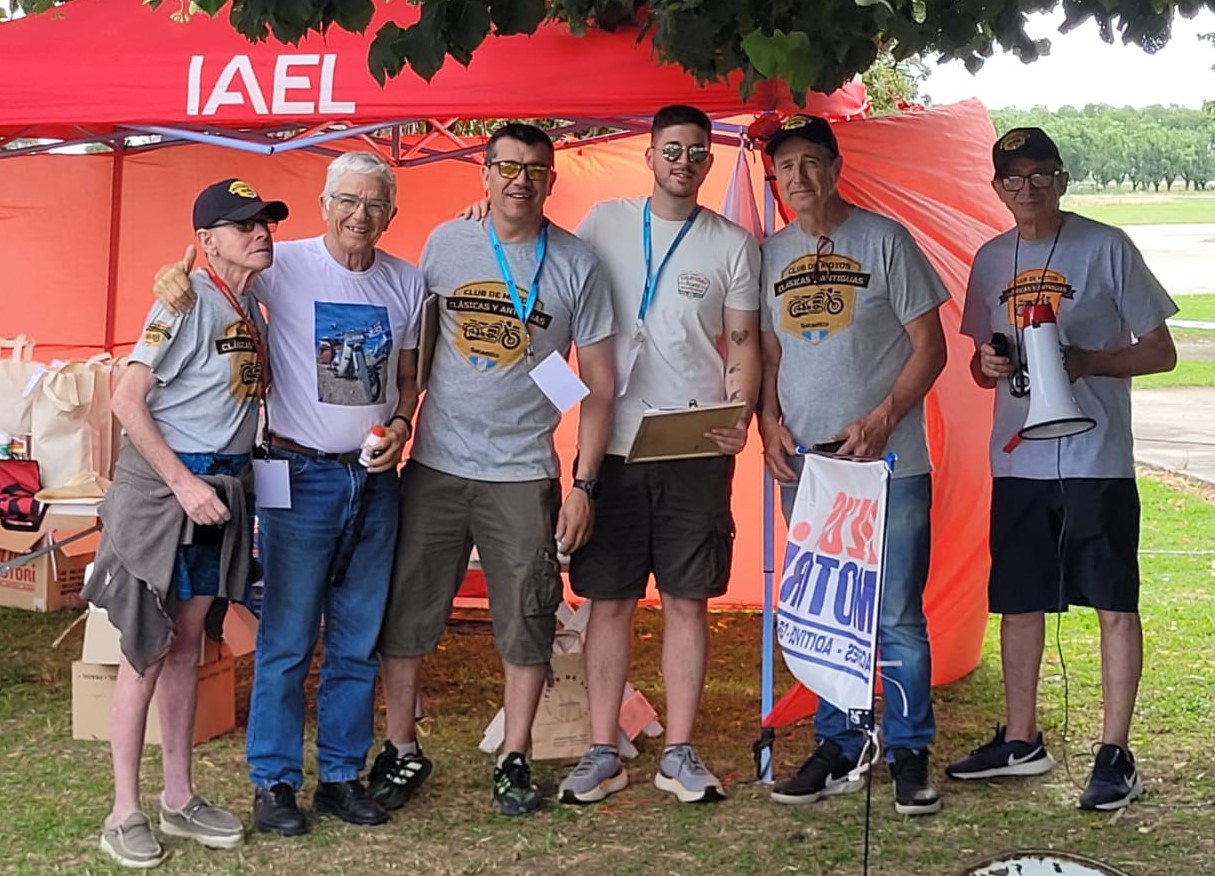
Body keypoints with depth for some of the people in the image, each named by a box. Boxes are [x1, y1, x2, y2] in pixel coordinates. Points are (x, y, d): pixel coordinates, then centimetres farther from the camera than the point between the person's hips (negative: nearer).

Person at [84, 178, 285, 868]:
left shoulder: (250, 305, 9)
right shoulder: (188, 300, -14)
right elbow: (128, 401, -18)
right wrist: (183, 482, -20)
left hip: (222, 486, 8)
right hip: (162, 483, -8)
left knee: (186, 644, 15)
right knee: (146, 650, -1)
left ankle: (181, 797, 23)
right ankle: (125, 813, 7)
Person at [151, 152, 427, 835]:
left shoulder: (407, 282, 8)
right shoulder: (284, 266, -7)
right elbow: (218, 263, -2)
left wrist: (401, 424, -2)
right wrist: (176, 277, -26)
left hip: (375, 476, 5)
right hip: (301, 473, -4)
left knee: (358, 642, 11)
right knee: (287, 640, -1)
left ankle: (343, 775, 22)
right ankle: (275, 782, 11)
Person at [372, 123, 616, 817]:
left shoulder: (577, 264, 0)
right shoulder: (445, 244, 4)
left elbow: (600, 385, 1)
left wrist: (584, 484, -5)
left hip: (524, 475, -1)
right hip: (433, 467, 1)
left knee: (528, 627, 3)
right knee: (404, 616, 4)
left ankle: (515, 760, 18)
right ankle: (401, 752, 19)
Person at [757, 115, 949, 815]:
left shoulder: (884, 240, -2)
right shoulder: (771, 254, 11)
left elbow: (929, 346, -3)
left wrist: (884, 418, -15)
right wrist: (770, 424, 2)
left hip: (888, 463, -5)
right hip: (804, 464, 5)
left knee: (898, 617, -2)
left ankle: (910, 754, 10)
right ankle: (839, 749, 21)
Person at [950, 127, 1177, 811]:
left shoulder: (1106, 247, -4)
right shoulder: (992, 259, 11)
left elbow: (1161, 352, -3)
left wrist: (1086, 361, -18)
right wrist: (987, 365, -4)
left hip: (1098, 460, -5)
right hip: (1017, 461, 5)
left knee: (1115, 604, -1)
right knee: (1019, 602, 12)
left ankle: (1116, 755, 6)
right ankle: (1020, 741, 26)